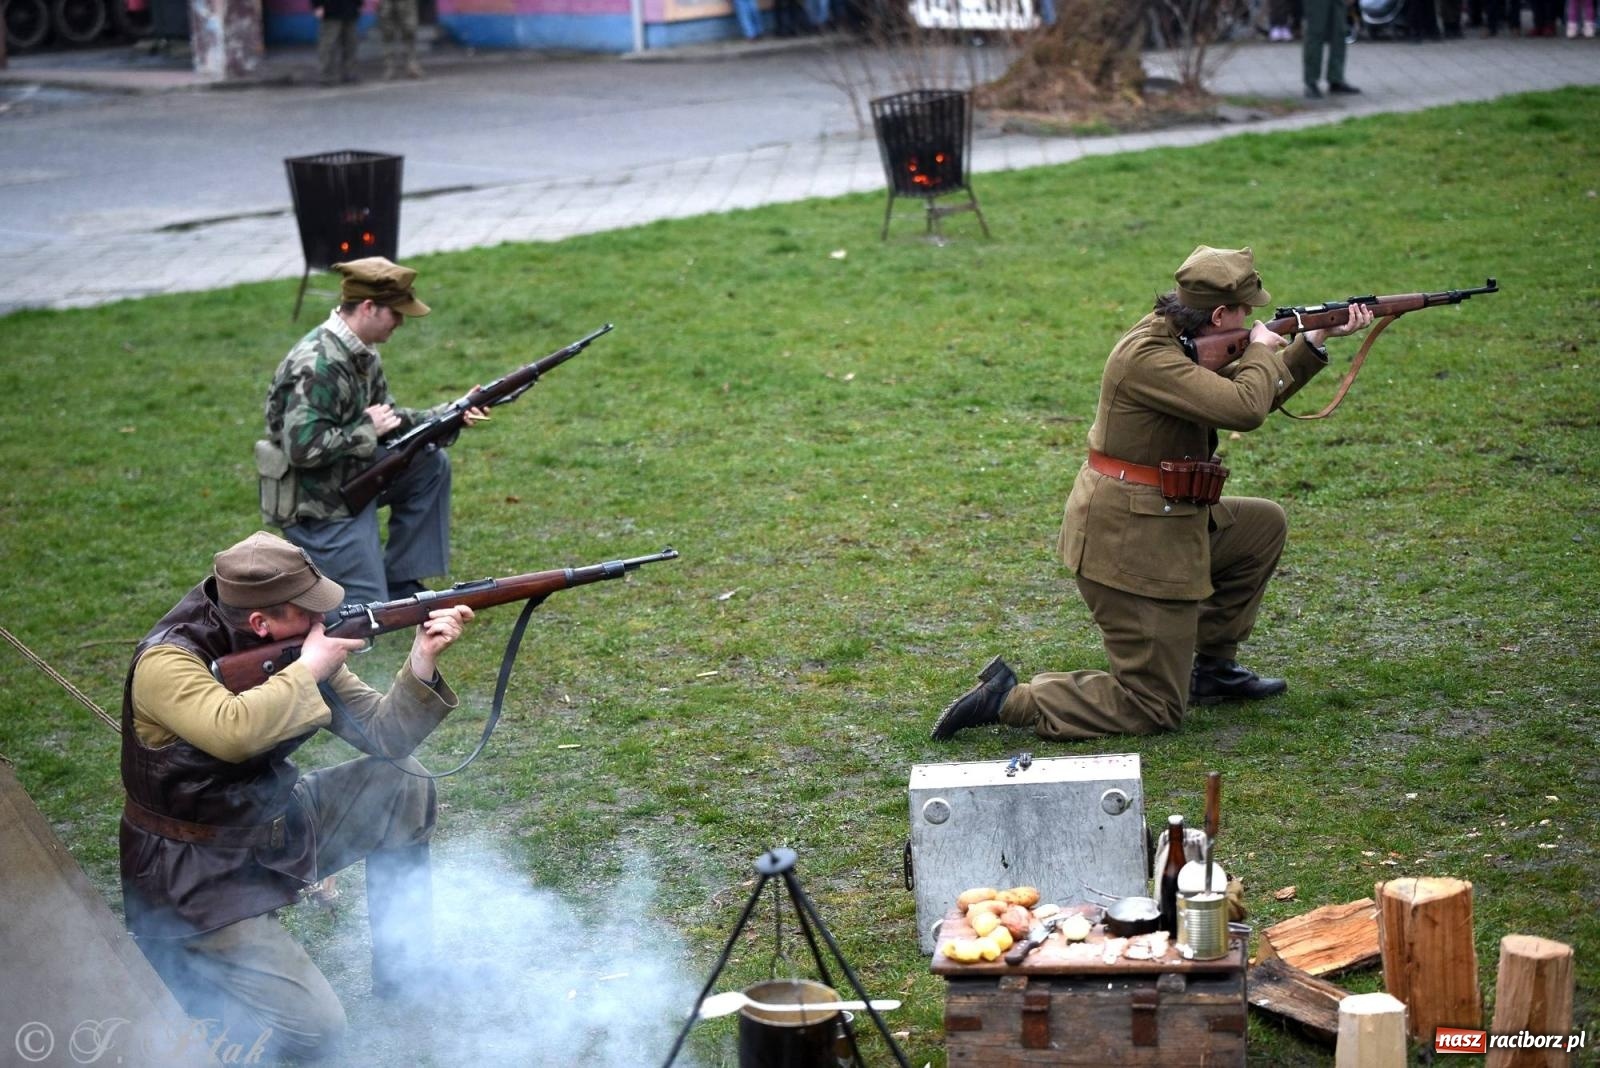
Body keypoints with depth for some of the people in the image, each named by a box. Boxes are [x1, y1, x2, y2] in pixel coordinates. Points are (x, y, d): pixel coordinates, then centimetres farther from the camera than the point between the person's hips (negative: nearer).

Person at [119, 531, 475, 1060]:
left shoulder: (295, 643, -4)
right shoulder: (167, 661, -25)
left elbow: (380, 735, -1)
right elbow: (234, 733, -45)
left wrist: (421, 663, -18)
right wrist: (307, 670, -29)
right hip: (196, 874, -8)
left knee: (404, 784, 4)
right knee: (313, 1030, -16)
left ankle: (402, 973, 16)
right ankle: (174, 959, 7)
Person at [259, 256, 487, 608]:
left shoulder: (362, 353, 3)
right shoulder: (318, 366, -26)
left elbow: (388, 420, 13)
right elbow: (302, 448, -32)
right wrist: (366, 430, -20)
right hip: (318, 505, -9)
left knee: (431, 464, 10)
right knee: (369, 609, -6)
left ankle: (400, 581, 15)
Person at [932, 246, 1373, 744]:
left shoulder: (1180, 339, 7)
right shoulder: (1148, 355, -24)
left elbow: (1252, 396, 20)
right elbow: (1245, 409, -31)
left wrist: (1315, 340, 14)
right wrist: (1261, 350, -11)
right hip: (1128, 542, -10)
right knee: (1154, 710, -3)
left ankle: (1212, 668, 29)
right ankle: (1011, 698, -3)